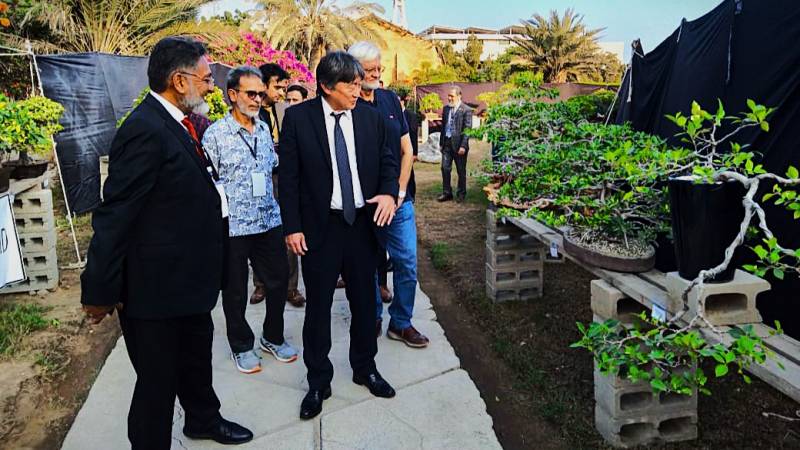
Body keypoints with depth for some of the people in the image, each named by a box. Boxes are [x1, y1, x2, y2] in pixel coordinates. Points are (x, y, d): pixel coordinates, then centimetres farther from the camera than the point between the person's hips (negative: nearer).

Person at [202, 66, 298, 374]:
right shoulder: (215, 134, -9)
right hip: (233, 227, -5)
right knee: (235, 291, 10)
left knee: (279, 280, 11)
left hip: (269, 222, 5)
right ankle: (241, 346, 30)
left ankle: (273, 338, 33)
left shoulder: (264, 129, 8)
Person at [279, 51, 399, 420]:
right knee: (318, 306, 7)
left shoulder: (370, 117, 2)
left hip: (363, 223, 3)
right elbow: (288, 176, -5)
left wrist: (388, 192, -10)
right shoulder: (298, 117, -6)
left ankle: (365, 368, 36)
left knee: (364, 301, 15)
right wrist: (292, 226, -8)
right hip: (319, 227, -3)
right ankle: (318, 382, 25)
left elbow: (387, 160, 10)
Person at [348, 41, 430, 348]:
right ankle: (372, 319, 28)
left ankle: (401, 323, 21)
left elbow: (407, 150, 8)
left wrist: (399, 192, -3)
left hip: (399, 199, 4)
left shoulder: (390, 99, 8)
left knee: (407, 262, 5)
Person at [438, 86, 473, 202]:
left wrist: (463, 146, -18)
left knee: (461, 171, 6)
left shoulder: (466, 110, -9)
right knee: (445, 168, 5)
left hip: (459, 144, -5)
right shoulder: (446, 108, 10)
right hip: (447, 143, 5)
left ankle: (461, 194, 19)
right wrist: (441, 142, 11)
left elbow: (467, 129, -12)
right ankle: (446, 193, 15)